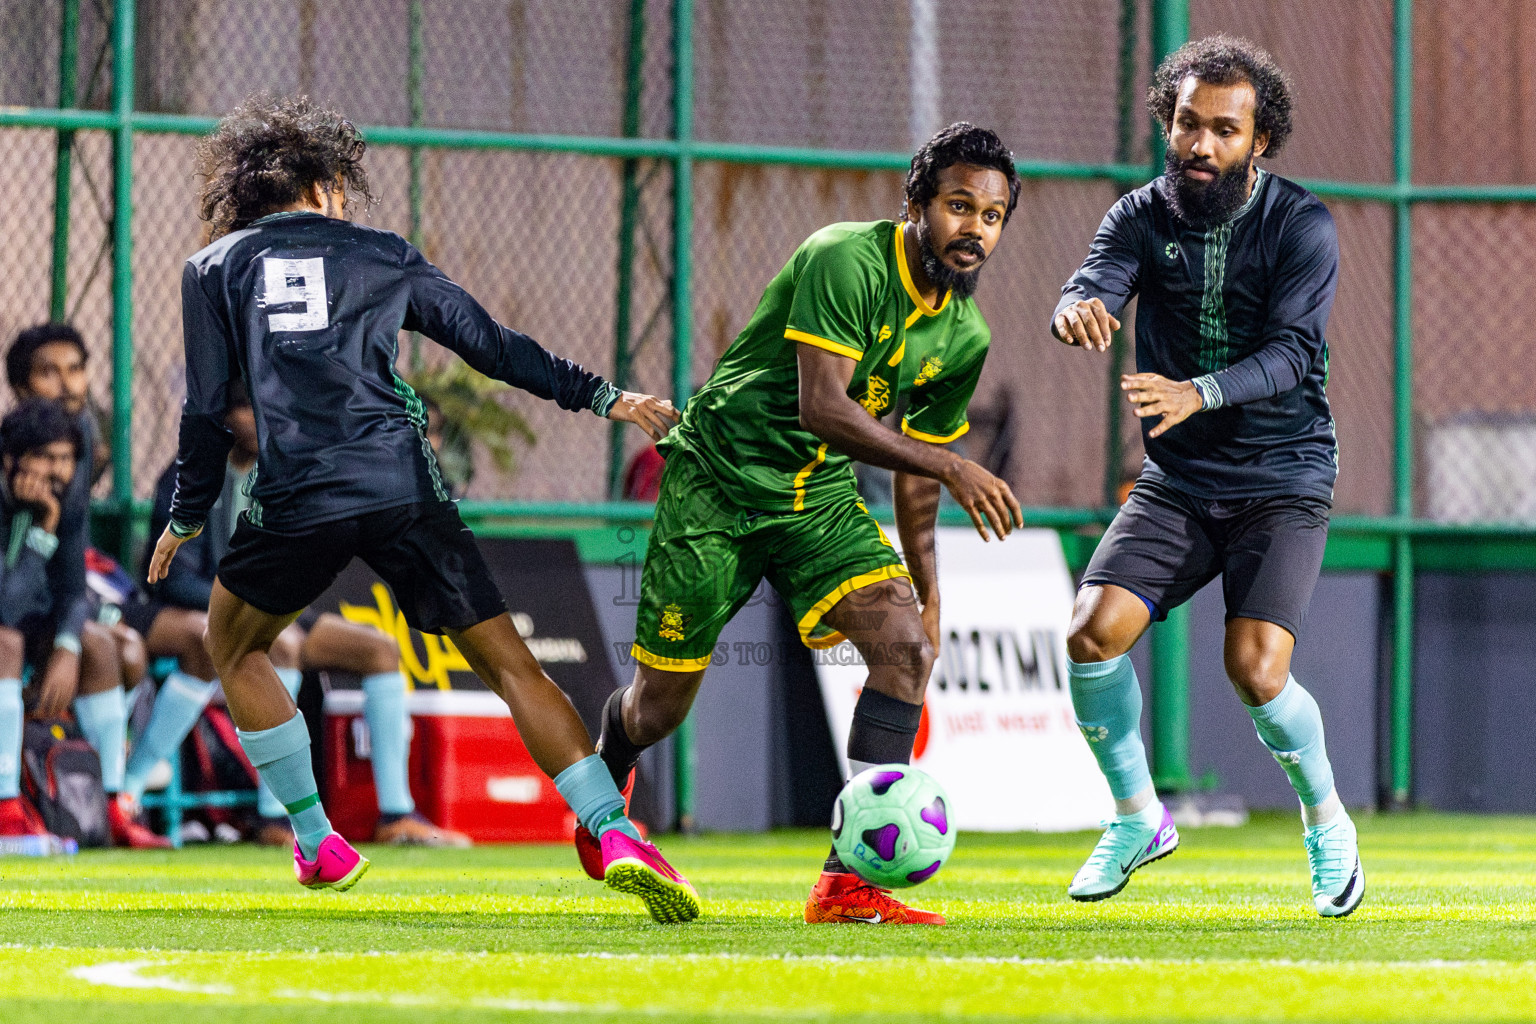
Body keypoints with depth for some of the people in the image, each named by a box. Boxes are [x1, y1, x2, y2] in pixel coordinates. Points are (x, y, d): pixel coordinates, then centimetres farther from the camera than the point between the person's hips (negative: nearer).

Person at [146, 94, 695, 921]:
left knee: (233, 646, 27)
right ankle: (616, 837, -16)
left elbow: (206, 405, 11)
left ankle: (315, 844, 25)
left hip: (294, 502, 0)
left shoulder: (214, 268, 15)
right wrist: (601, 396, 19)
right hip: (402, 488, 0)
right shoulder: (380, 256, 17)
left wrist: (186, 518, 22)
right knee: (510, 665, 1)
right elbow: (490, 343, 14)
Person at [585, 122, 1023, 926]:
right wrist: (953, 468, -33)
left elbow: (912, 466, 15)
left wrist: (927, 590, 14)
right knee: (659, 708, 3)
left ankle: (848, 882, -20)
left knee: (907, 643, -19)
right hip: (718, 477, -6)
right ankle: (606, 773, 43)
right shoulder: (847, 261, -22)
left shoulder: (963, 337, 2)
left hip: (821, 498, 6)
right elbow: (821, 406, -30)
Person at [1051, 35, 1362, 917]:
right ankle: (1138, 818, 6)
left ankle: (1327, 822, 8)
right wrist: (1079, 310, -44)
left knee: (1256, 668, -19)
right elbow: (1096, 283, -18)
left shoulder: (1302, 226, -9)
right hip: (1178, 480, 3)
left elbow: (1292, 351, -20)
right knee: (1094, 633, -15)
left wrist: (1196, 393, -39)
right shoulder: (1145, 216, 1)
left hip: (1283, 480, -3)